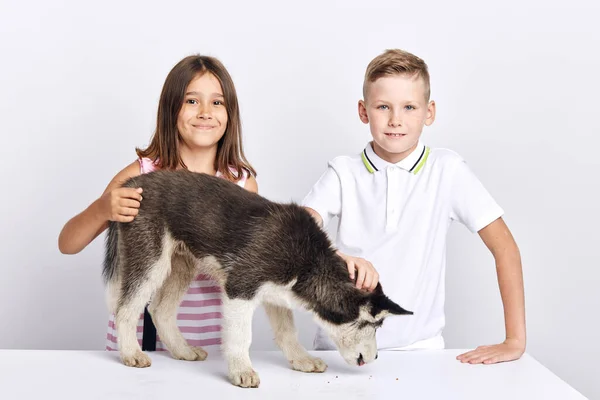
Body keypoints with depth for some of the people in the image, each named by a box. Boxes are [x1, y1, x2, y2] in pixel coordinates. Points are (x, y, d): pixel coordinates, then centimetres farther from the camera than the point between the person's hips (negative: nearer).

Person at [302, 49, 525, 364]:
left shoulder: (447, 170, -2)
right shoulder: (344, 172, 2)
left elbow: (504, 246, -1)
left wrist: (515, 341, -4)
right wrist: (338, 258, -31)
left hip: (417, 347, -1)